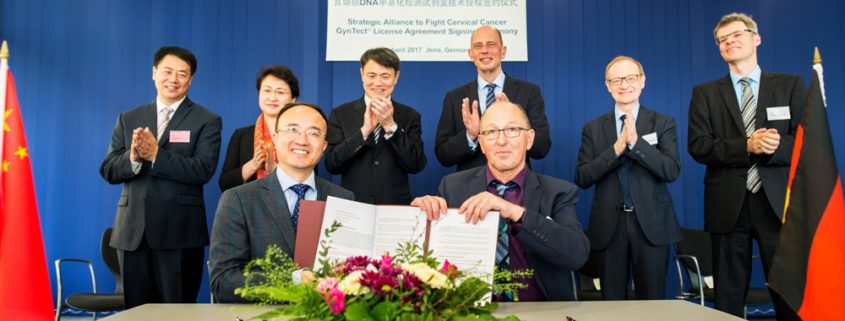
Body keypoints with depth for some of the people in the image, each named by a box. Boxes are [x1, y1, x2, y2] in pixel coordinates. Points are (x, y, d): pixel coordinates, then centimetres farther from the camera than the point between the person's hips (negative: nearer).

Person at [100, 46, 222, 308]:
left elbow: (203, 170, -12)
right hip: (133, 231, 4)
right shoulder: (128, 119, 13)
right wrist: (133, 157, -14)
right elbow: (108, 170, 6)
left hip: (180, 232, -3)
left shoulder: (207, 121, 1)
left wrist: (156, 154, -21)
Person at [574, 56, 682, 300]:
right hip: (608, 226, 1)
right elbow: (582, 178, -2)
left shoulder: (663, 123, 4)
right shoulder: (593, 128, 7)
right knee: (611, 303, 8)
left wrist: (635, 142, -19)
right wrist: (616, 148, -14)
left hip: (651, 224, -1)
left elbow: (672, 171, -8)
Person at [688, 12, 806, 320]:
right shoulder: (705, 93, 8)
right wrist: (747, 146, -17)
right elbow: (698, 147, -3)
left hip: (779, 203, 0)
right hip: (729, 206, 1)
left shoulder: (791, 85, 9)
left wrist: (775, 146, -18)